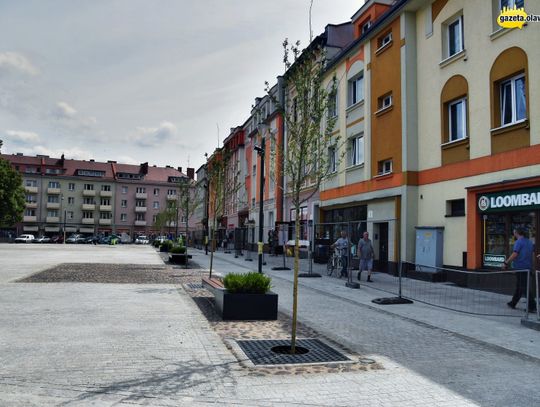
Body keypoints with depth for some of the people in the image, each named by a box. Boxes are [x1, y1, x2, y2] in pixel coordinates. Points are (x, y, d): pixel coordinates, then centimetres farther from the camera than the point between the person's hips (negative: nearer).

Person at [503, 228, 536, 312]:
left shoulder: (518, 242, -13)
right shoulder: (529, 242, 13)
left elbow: (514, 254, -21)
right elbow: (531, 255, 18)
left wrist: (506, 263, -16)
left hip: (520, 267, -9)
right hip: (528, 267, 9)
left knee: (523, 288, -5)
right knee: (519, 286, 16)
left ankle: (532, 307, -8)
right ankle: (513, 303, 25)